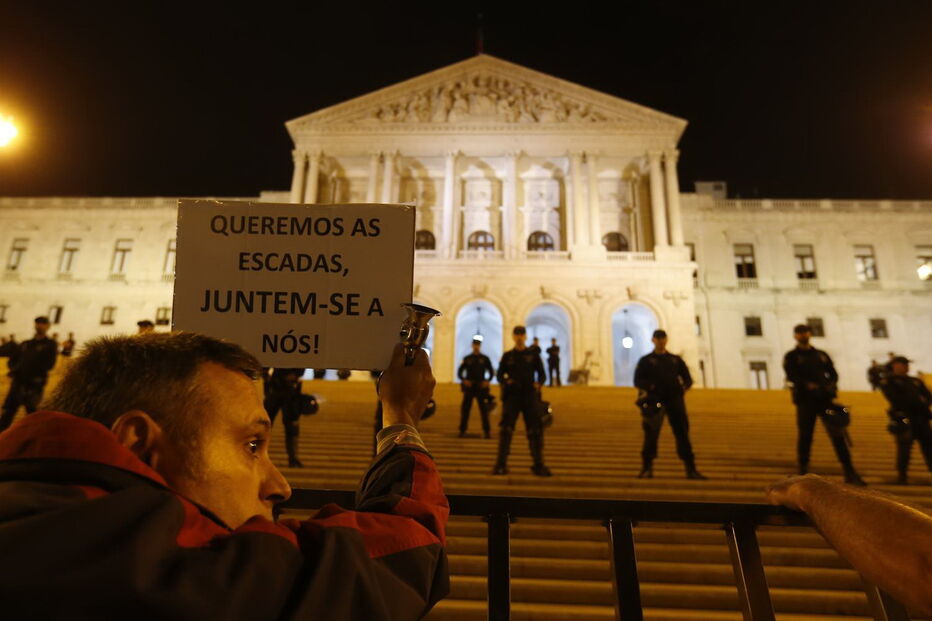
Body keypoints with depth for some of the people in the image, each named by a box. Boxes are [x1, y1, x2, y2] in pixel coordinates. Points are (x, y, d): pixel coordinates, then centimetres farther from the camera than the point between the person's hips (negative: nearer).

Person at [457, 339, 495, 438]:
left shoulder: (485, 358, 7)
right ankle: (462, 430, 8)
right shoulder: (467, 358, 8)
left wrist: (488, 381, -6)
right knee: (465, 409, 0)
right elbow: (459, 372, 10)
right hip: (469, 387, 1)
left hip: (481, 387, -1)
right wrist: (464, 380, -7)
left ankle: (487, 431, 4)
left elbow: (491, 372, 10)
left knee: (484, 409, -2)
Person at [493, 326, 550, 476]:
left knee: (535, 431, 0)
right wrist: (506, 381, -11)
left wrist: (538, 383, -12)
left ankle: (539, 465, 9)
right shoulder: (507, 356, 12)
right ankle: (501, 464, -2)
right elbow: (499, 374, 11)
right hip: (512, 396, 0)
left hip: (530, 396, 0)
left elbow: (542, 374, 10)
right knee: (506, 429, -7)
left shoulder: (533, 355, 11)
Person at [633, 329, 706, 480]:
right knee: (651, 433, -7)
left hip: (675, 399, 2)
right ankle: (647, 468, 1)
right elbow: (637, 380, 4)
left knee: (682, 433, 1)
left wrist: (685, 386, -8)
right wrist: (645, 389, -16)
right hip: (654, 400, -2)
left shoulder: (676, 359, 21)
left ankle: (691, 470, 7)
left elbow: (687, 378, 15)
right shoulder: (645, 360, 14)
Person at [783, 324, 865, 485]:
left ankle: (850, 473, 1)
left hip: (824, 399, 3)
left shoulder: (821, 355, 19)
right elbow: (791, 376, -7)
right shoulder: (791, 356, 7)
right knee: (805, 436, -1)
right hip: (805, 400, -3)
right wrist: (808, 385, -22)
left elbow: (833, 373, 11)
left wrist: (831, 385, -11)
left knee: (838, 434, -4)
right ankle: (803, 472, 7)